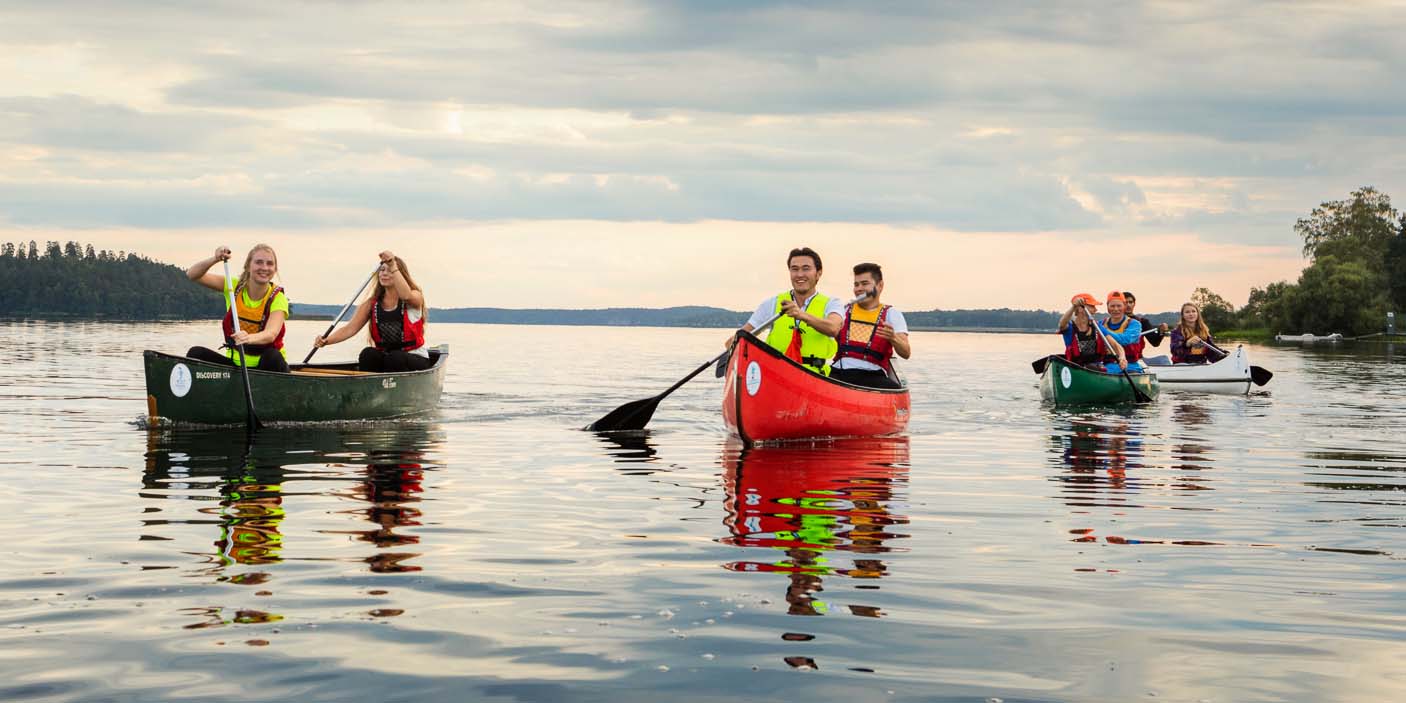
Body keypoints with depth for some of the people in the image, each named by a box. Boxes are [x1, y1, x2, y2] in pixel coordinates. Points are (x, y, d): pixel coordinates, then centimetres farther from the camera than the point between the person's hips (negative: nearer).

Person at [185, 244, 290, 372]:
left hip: (268, 365, -3)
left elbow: (271, 334, -30)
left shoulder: (277, 298, -11)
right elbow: (192, 275, -7)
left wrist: (249, 338, -52)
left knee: (273, 357, -35)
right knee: (196, 353, -19)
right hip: (235, 364, 3)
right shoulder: (234, 286, 0)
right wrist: (215, 259, -27)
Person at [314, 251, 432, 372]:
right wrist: (326, 340, -25)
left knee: (395, 358, -34)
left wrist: (393, 266, -34)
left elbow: (406, 295, -33)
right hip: (385, 360, 3)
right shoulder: (372, 304, 3)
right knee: (368, 354, -27)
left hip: (415, 361, -3)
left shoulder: (415, 297, -6)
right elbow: (350, 328, -8)